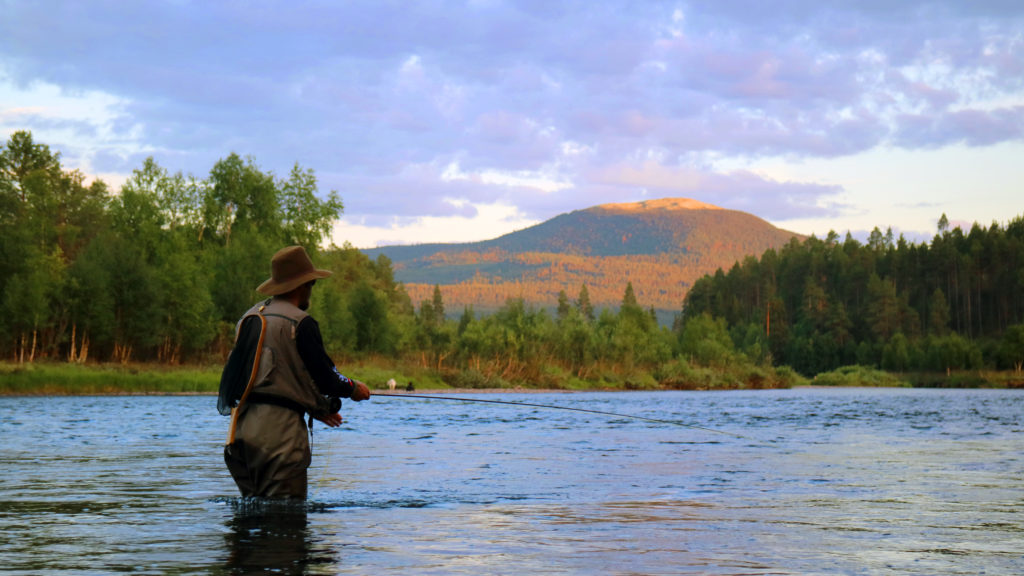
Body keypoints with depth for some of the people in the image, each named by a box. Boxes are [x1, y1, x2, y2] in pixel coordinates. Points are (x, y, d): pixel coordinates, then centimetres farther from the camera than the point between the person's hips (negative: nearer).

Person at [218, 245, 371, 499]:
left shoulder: (249, 318, 18)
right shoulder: (300, 323, -8)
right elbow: (322, 375, -5)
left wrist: (315, 408, 27)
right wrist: (353, 388, 17)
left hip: (241, 427, 8)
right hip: (279, 429, -8)